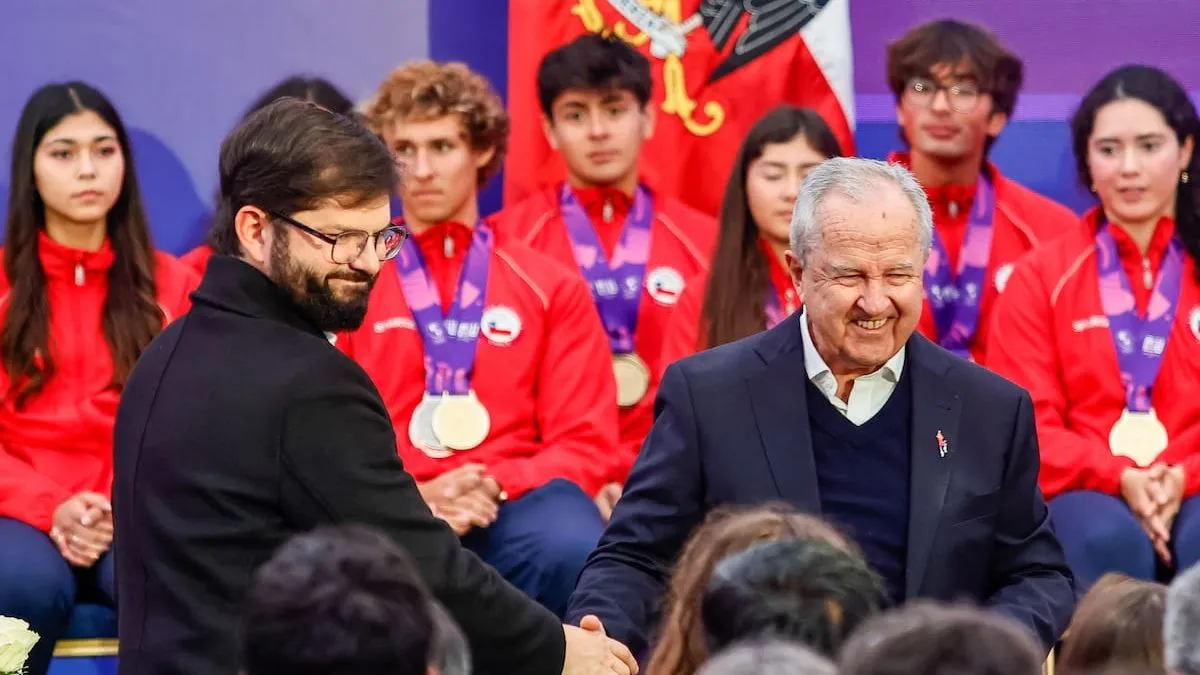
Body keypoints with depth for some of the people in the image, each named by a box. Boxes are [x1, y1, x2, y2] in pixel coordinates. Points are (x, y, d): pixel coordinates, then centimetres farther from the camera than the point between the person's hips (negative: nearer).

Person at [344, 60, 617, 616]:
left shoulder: (552, 289, 18)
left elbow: (586, 444, 10)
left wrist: (493, 487, -9)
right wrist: (412, 497, -8)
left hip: (516, 505, 1)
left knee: (577, 554, -38)